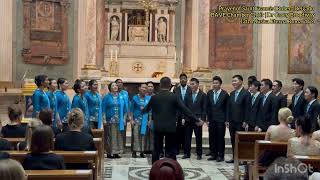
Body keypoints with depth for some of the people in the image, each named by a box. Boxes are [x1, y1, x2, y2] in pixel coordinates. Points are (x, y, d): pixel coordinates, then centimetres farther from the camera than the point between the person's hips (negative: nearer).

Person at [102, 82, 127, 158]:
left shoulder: (121, 97, 11)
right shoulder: (107, 97, 0)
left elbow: (124, 109, 14)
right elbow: (103, 109, -2)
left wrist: (124, 118, 8)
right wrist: (104, 119, -9)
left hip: (119, 120, 4)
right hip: (110, 120, -4)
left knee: (118, 136, 4)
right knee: (110, 136, -3)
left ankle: (116, 152, 11)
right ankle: (109, 153, 3)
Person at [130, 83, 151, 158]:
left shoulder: (149, 98, 7)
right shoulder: (135, 98, 2)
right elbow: (132, 109, 2)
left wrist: (150, 120, 4)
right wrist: (131, 120, -5)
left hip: (144, 120, 2)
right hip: (136, 119, -2)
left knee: (143, 136, 2)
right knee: (135, 136, -4)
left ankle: (142, 151, 10)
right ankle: (134, 151, 1)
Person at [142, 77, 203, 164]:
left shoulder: (154, 97, 0)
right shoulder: (174, 97, -8)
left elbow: (147, 109, 17)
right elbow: (185, 110, -10)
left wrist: (143, 110, 42)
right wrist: (197, 120, -5)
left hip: (157, 127, 2)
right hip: (170, 128, -2)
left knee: (156, 150, 12)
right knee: (170, 152, 3)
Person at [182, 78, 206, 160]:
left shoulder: (203, 95, 0)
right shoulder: (188, 94, 8)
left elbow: (204, 109, -2)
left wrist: (202, 119, -10)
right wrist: (183, 118, 3)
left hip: (198, 119, -3)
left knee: (198, 137, 4)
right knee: (187, 137, 4)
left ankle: (199, 154, 12)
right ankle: (186, 153, 12)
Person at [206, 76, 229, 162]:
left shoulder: (225, 94, -4)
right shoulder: (209, 93, 7)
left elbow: (227, 108, -2)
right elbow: (207, 107, 9)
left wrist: (226, 120, -6)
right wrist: (208, 119, 4)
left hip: (221, 120, -4)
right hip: (212, 120, 4)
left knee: (220, 138, 1)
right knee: (212, 138, 7)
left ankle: (220, 155, 9)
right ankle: (213, 154, 17)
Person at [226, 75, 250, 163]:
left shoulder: (246, 93, -7)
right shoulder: (232, 94, 14)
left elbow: (247, 108, -11)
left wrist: (245, 121, -15)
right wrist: (227, 120, 8)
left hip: (240, 122, -6)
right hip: (232, 121, 6)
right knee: (233, 140, 9)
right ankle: (234, 157, 17)